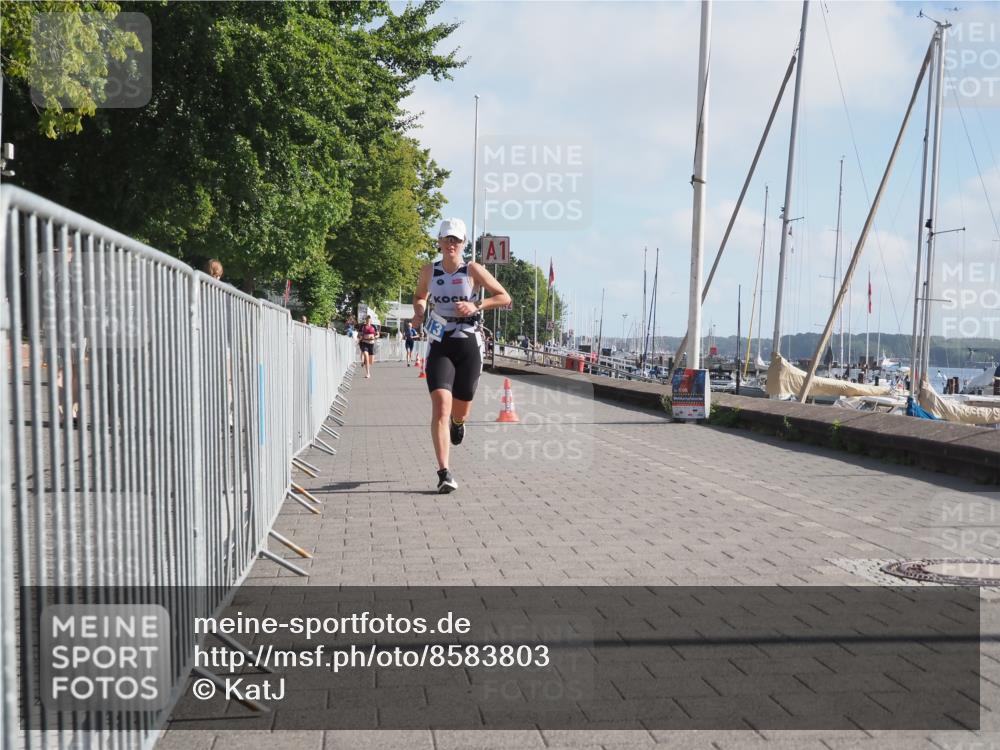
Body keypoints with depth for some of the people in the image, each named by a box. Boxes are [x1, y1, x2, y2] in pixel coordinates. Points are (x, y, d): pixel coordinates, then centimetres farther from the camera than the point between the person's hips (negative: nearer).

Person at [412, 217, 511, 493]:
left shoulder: (473, 270, -3)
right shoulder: (429, 271, 4)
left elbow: (505, 297, -2)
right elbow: (420, 297, 23)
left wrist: (476, 305, -16)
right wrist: (419, 312, 1)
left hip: (469, 345, 0)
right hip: (440, 346, 1)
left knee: (460, 411, 11)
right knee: (440, 406, -18)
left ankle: (458, 423, 52)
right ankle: (444, 473, -18)